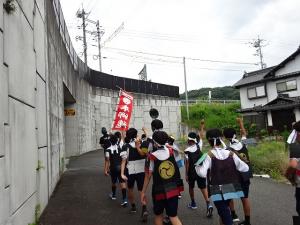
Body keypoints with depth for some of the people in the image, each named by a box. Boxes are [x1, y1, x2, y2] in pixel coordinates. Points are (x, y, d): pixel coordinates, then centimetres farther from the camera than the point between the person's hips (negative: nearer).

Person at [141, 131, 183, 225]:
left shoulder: (152, 156, -13)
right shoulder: (171, 151, -5)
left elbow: (148, 175, -9)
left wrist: (143, 192, -1)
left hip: (159, 191, -3)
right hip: (173, 189, 3)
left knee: (158, 215, 20)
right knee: (173, 216, 10)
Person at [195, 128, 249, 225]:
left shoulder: (209, 155, -13)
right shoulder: (230, 153, -2)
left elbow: (202, 173, -18)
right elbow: (245, 168, -3)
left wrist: (197, 167, 1)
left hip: (218, 191, -5)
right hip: (231, 188, 5)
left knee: (226, 217, 1)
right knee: (225, 210, 28)